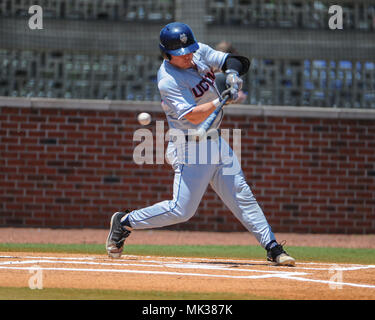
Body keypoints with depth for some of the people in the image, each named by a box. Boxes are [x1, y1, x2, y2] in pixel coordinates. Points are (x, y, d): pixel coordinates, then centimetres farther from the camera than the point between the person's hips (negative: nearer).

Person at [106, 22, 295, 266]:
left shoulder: (200, 52, 1)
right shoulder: (168, 80, -21)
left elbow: (231, 61, 3)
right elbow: (193, 116, -26)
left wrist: (233, 73, -18)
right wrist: (220, 100, -34)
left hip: (216, 142, 7)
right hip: (191, 148, -7)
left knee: (242, 196, 4)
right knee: (182, 210, -8)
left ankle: (273, 248, 5)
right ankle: (124, 223, 8)